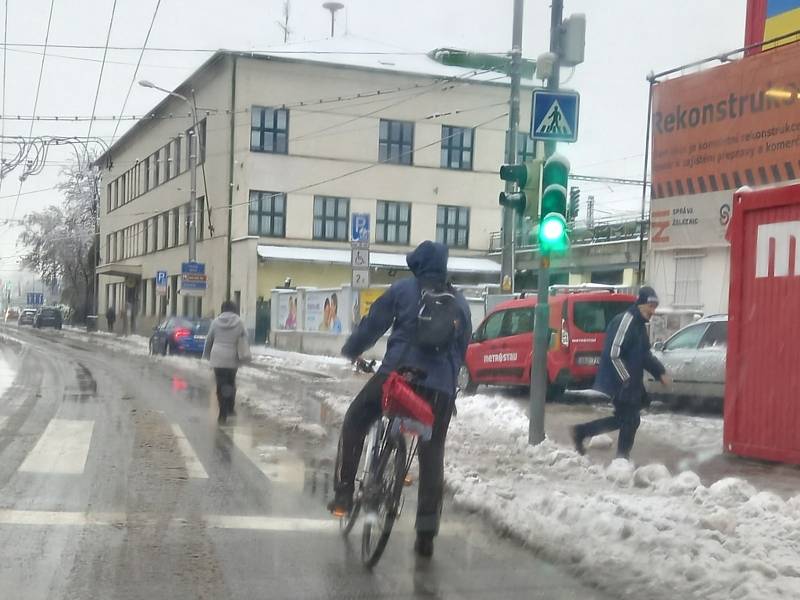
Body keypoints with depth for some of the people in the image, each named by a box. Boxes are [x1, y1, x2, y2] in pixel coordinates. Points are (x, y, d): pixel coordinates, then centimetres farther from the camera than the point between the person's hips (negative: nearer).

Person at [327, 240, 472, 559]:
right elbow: (463, 347, 21)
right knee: (432, 455, 11)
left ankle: (343, 494, 12)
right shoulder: (459, 301, 16)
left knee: (354, 423, 18)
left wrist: (350, 351, 23)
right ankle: (427, 532, 9)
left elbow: (371, 325, 7)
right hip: (441, 386, 3)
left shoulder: (402, 289, 4)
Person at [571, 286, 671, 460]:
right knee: (630, 421, -3)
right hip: (620, 383, -10)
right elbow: (614, 354, -23)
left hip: (631, 383, 10)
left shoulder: (640, 324, 14)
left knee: (624, 419, 14)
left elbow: (644, 355, 22)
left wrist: (660, 372, 9)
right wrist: (627, 380, -20)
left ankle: (581, 431, 22)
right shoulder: (625, 321, -18)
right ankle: (622, 458, 10)